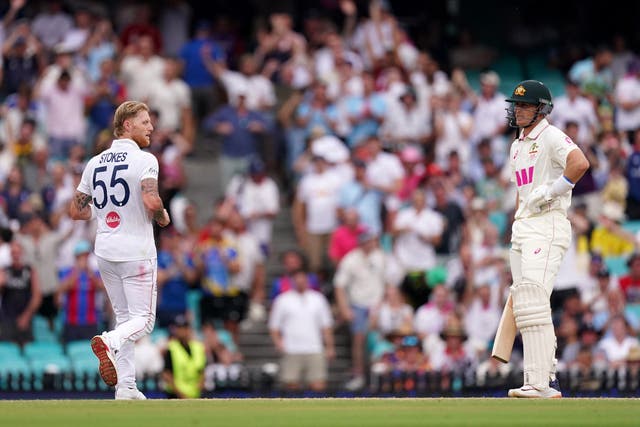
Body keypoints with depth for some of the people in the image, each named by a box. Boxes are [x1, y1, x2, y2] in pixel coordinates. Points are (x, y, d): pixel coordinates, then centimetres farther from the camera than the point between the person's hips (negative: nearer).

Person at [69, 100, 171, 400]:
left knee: (124, 317, 15)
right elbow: (151, 201, -25)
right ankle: (109, 343, -30)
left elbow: (76, 211, 11)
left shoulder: (95, 163, 9)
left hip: (105, 251, 6)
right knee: (143, 319, 0)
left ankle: (126, 387, 8)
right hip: (136, 252, -6)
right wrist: (163, 218, -4)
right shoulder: (144, 160, -11)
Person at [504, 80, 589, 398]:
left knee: (534, 301, -19)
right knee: (523, 306, 7)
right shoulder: (517, 146, 21)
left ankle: (539, 384, -23)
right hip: (523, 228, 10)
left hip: (548, 226, -10)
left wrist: (549, 191, -21)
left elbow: (580, 163, -27)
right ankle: (540, 382, 9)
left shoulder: (551, 137, -8)